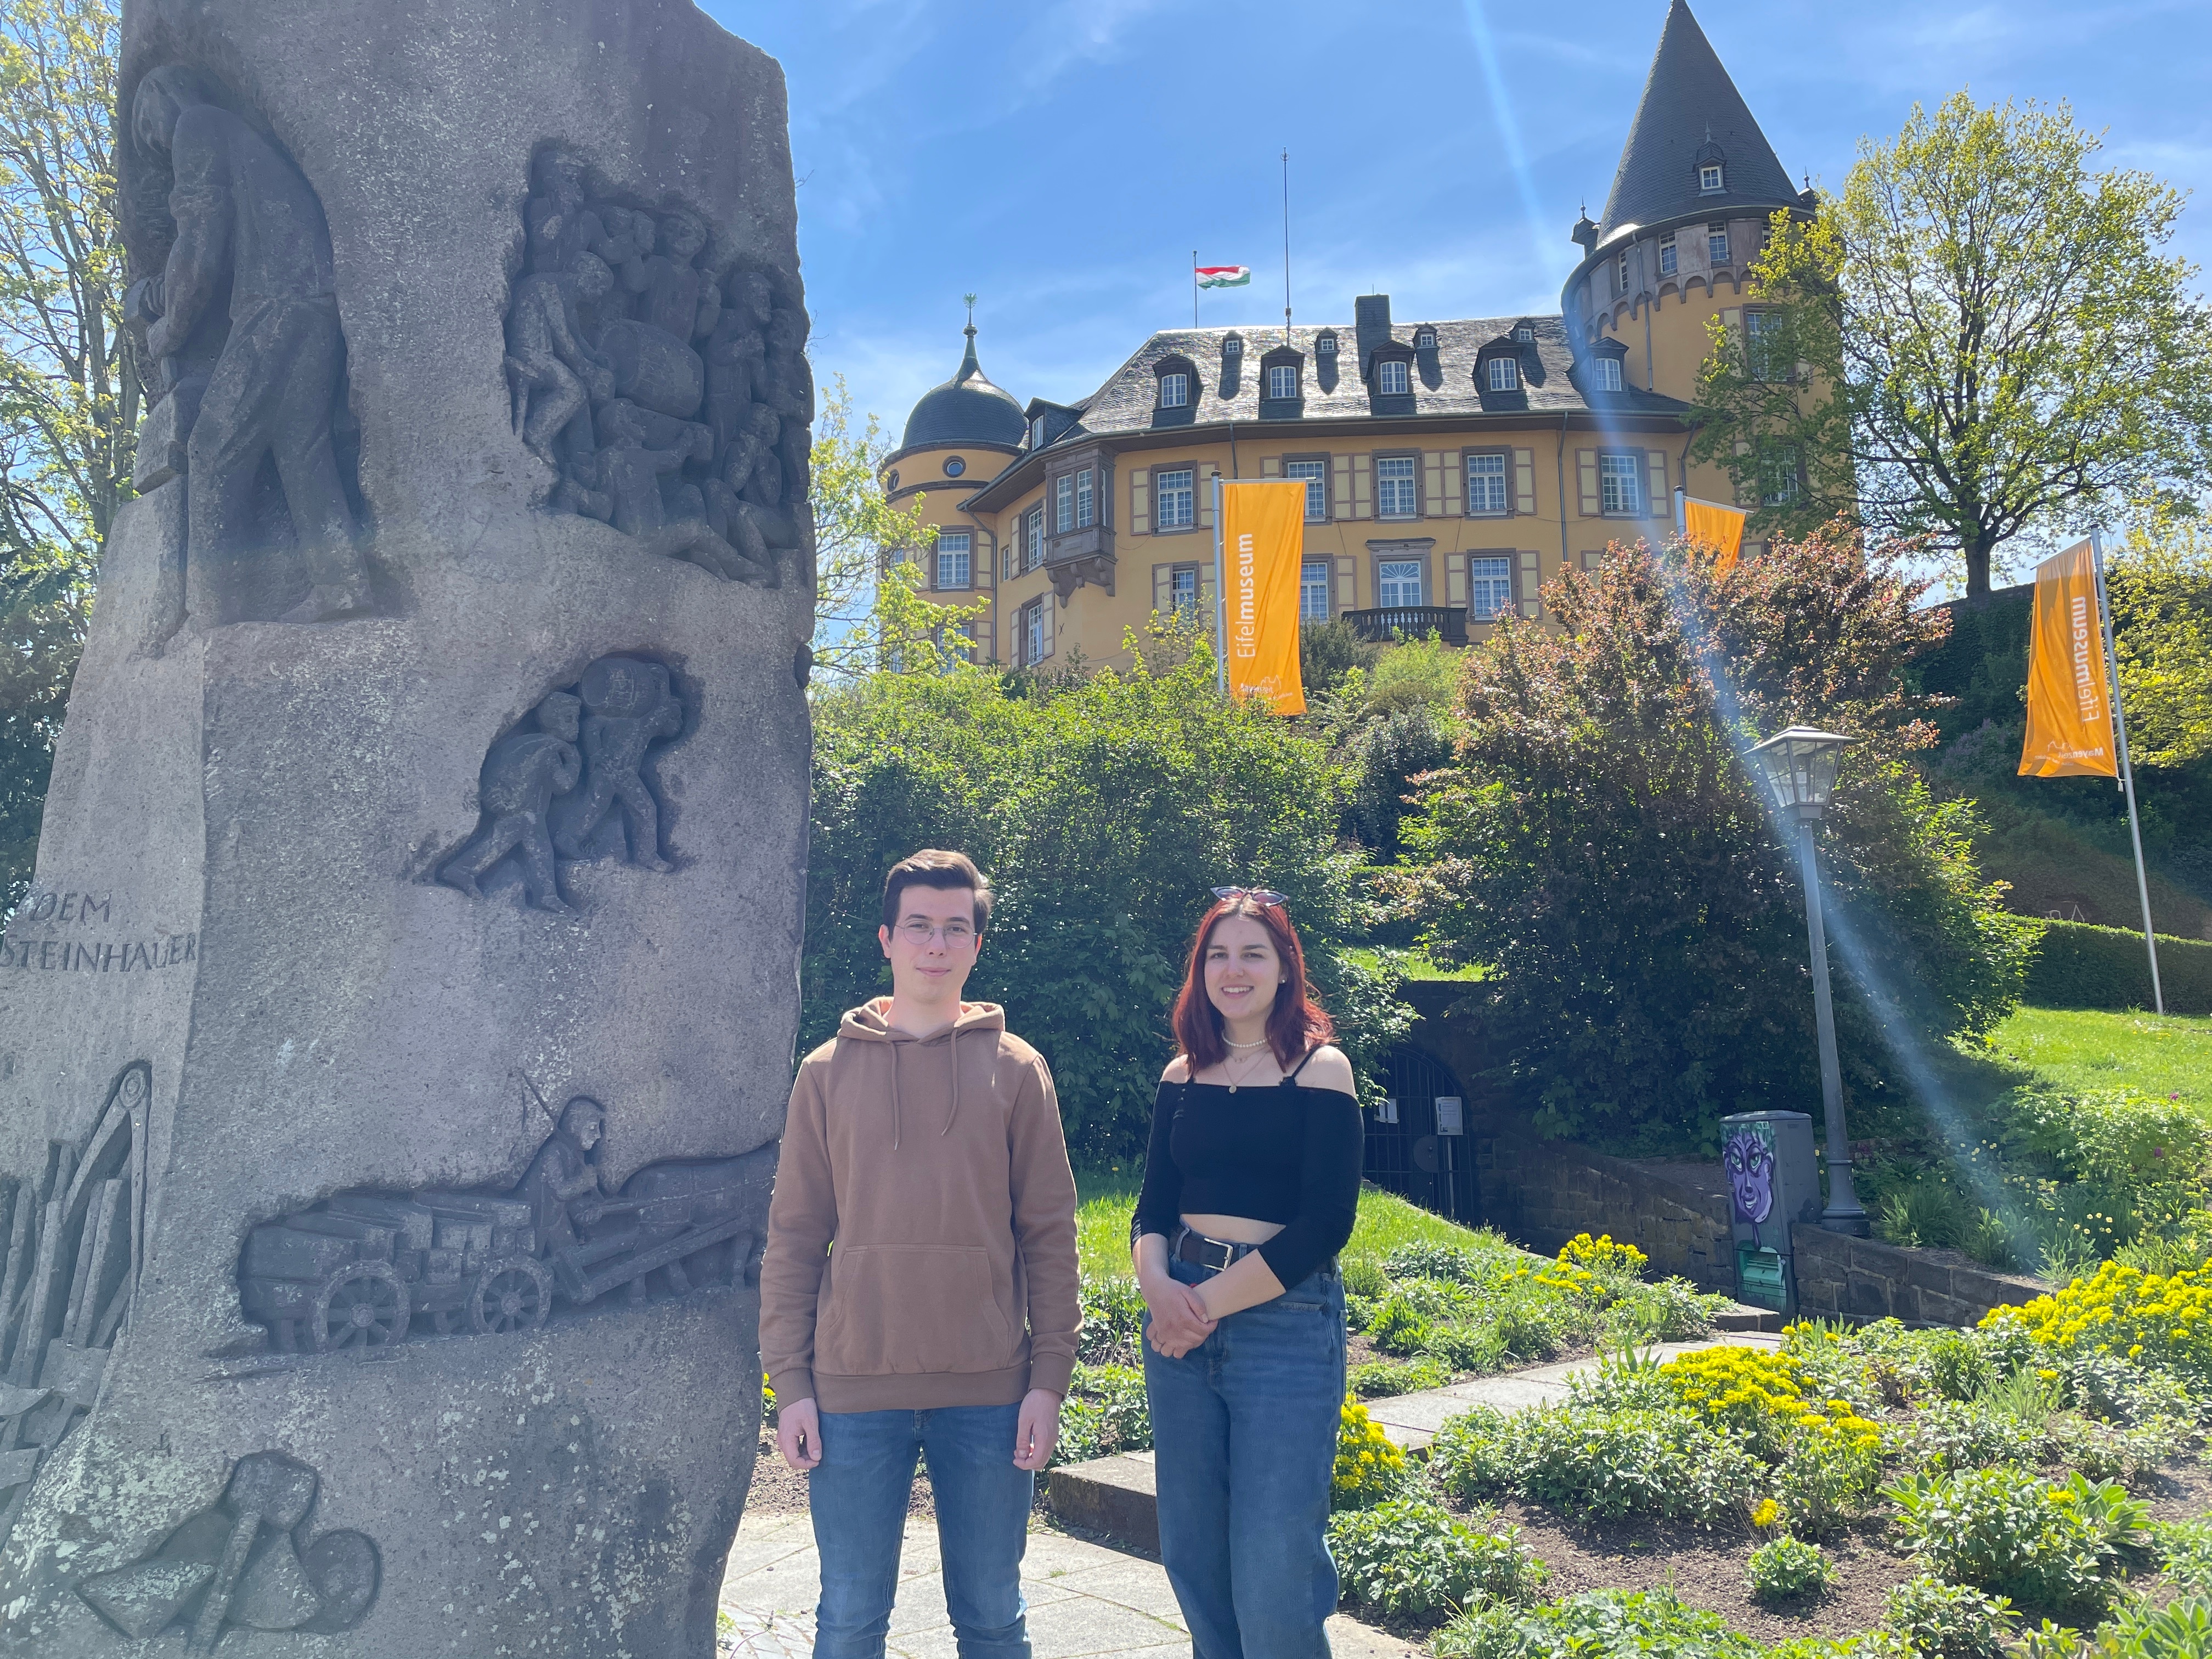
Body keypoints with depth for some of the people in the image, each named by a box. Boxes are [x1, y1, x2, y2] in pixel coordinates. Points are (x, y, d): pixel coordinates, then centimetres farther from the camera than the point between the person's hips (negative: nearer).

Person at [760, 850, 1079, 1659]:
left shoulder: (1016, 1069, 3)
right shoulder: (828, 1072, 5)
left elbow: (1049, 1233, 3)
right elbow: (794, 1236, 5)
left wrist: (1050, 1378, -3)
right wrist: (789, 1382, -1)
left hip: (990, 1393, 0)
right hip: (855, 1390, 0)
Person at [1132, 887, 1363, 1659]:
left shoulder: (1320, 1069, -4)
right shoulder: (1182, 1076, 9)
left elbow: (1325, 1223, -10)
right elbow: (1153, 1206, 9)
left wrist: (1211, 1303, -13)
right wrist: (1158, 1284, -12)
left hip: (1285, 1322, -5)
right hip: (1180, 1317, 5)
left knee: (1274, 1574, -4)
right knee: (1192, 1560, 11)